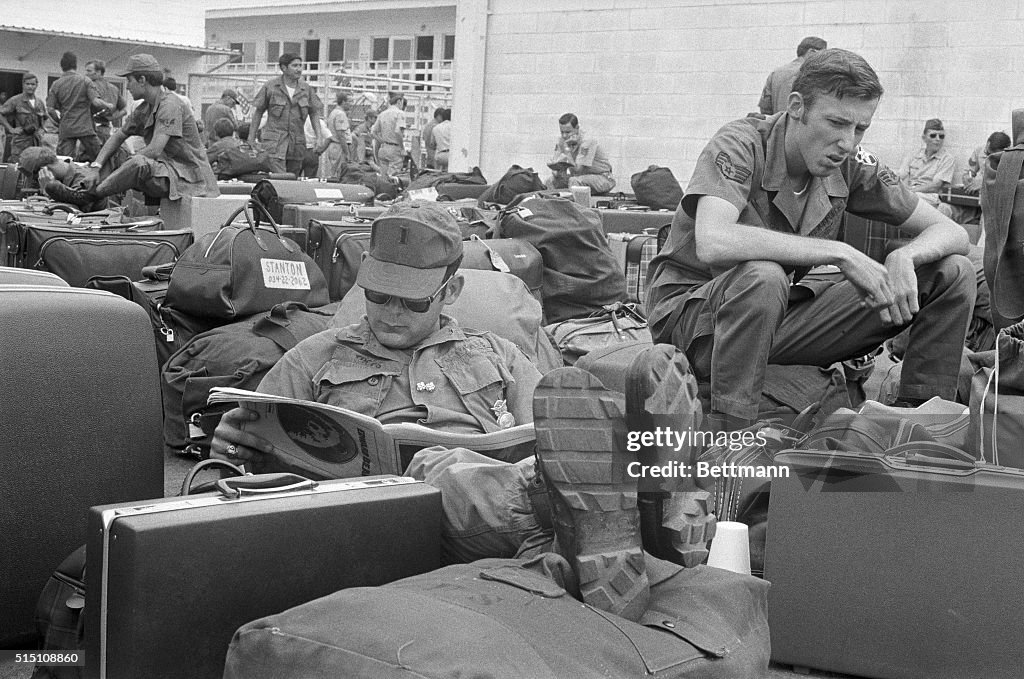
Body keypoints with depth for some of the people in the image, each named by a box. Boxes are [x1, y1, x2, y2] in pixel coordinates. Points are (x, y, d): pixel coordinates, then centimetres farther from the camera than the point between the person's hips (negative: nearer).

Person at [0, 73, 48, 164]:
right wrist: (10, 129, -10)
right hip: (20, 142, -4)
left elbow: (45, 118, 29)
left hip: (37, 142, 4)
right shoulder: (15, 101, -4)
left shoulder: (40, 103, 13)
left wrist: (41, 130, 12)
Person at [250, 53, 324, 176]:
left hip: (297, 144, 4)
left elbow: (314, 113, 12)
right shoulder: (270, 86, 1)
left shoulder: (306, 88, 8)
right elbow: (257, 111, 6)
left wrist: (319, 137, 1)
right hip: (274, 141, -4)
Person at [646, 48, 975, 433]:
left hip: (780, 313, 6)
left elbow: (952, 234, 1)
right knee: (762, 276, -42)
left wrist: (903, 258, -24)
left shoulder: (850, 165, -4)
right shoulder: (741, 146, -20)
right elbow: (713, 243, -40)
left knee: (953, 274, -5)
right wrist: (840, 253, -37)